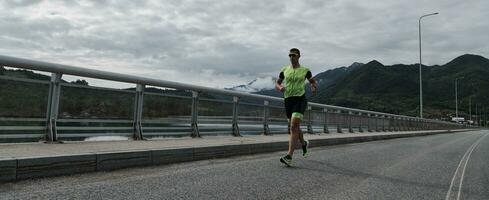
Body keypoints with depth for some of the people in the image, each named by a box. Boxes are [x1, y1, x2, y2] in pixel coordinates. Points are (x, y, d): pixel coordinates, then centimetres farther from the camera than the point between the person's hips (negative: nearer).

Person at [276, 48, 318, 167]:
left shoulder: (305, 71, 2)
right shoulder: (284, 70, 9)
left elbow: (313, 82, 14)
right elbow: (277, 83, 16)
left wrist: (314, 88, -9)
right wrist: (280, 88, -7)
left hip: (300, 99, -4)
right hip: (288, 100, 4)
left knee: (293, 127, -18)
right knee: (294, 127, 15)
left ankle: (289, 157, -20)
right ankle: (304, 144, 46)